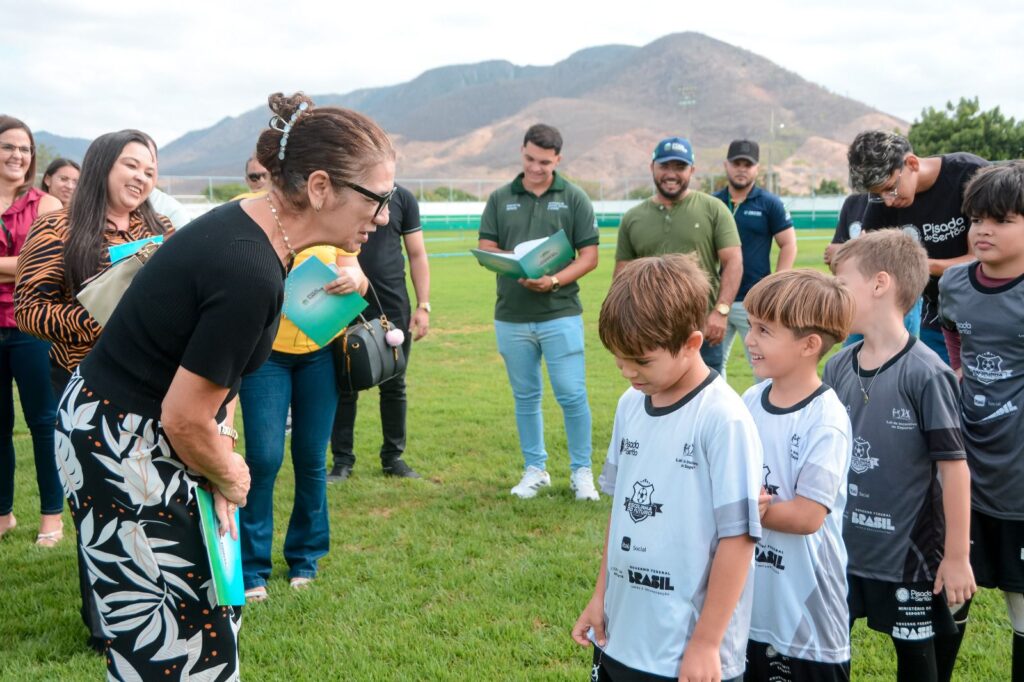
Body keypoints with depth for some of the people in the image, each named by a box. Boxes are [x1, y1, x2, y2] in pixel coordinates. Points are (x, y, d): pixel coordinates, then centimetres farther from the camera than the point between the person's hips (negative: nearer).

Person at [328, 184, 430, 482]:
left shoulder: (402, 198, 3)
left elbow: (417, 255, 6)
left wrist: (423, 305, -1)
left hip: (394, 309, 1)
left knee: (394, 386, 8)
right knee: (345, 386, 6)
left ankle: (393, 456, 21)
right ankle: (342, 460, 15)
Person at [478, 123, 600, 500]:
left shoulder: (573, 198, 1)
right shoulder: (500, 199, 8)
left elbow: (589, 255, -2)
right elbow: (485, 250, 7)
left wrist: (555, 280, -18)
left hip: (560, 313, -2)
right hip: (511, 316, 3)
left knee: (572, 395, -4)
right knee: (525, 397, 11)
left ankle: (581, 471, 10)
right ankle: (535, 469, 23)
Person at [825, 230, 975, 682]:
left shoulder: (925, 374, -19)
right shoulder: (838, 367, -2)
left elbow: (954, 466, -15)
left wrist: (957, 556, -11)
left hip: (909, 551, -5)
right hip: (840, 545, 5)